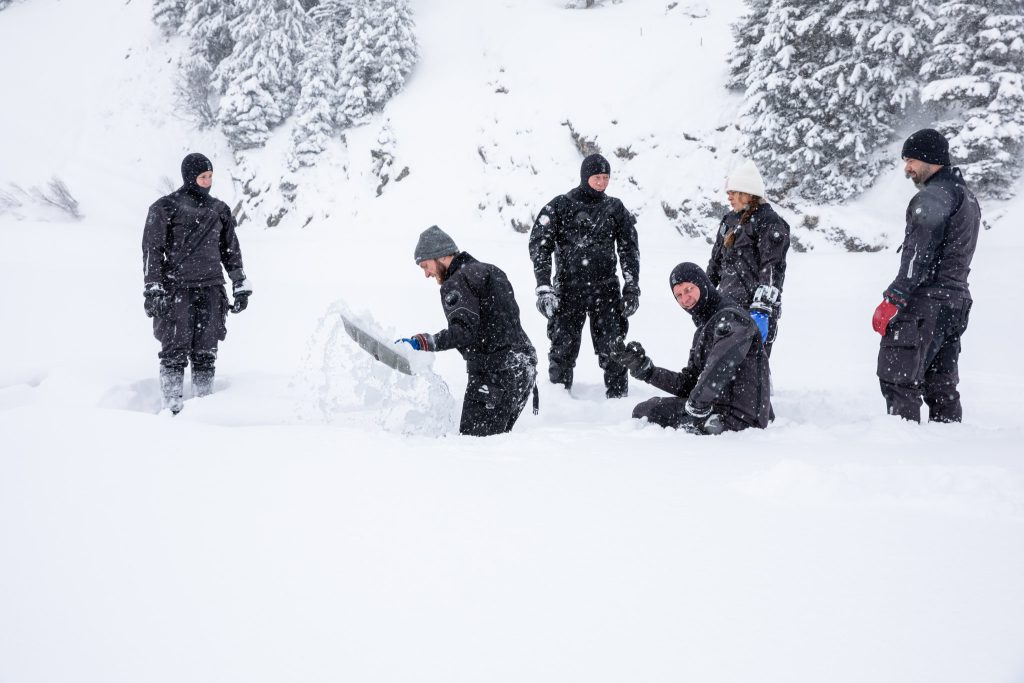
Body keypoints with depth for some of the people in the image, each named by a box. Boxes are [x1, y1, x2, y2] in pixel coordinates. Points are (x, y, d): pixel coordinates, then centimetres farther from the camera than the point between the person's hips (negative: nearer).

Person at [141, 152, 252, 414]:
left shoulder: (219, 210, 16)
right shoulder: (166, 208, 2)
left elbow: (231, 251, 22)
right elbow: (152, 250, -1)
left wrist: (241, 287, 18)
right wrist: (152, 290, -9)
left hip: (210, 289, 4)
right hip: (176, 288, -4)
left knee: (205, 353, 2)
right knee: (176, 350, -7)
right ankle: (172, 408, -4)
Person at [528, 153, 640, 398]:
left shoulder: (615, 208, 9)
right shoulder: (560, 206, 0)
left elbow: (629, 249, 13)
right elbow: (539, 244, -4)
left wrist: (632, 287, 5)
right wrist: (544, 287, -12)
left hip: (606, 288, 2)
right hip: (568, 289, -2)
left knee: (613, 348, -2)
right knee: (563, 349, 1)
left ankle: (618, 396, 7)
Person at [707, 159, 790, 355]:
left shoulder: (769, 222, -7)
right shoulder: (730, 220, 17)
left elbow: (772, 270, -16)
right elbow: (716, 262, 24)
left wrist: (762, 309, -24)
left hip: (755, 309, -8)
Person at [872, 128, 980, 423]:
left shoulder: (933, 196, -11)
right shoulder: (967, 197, 20)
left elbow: (919, 255, -20)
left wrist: (892, 299, -20)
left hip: (925, 302, -10)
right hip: (956, 302, 10)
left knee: (898, 380, -8)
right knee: (941, 385, 13)